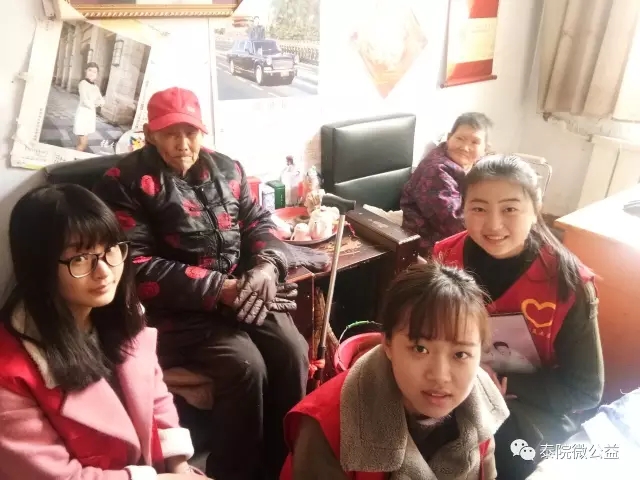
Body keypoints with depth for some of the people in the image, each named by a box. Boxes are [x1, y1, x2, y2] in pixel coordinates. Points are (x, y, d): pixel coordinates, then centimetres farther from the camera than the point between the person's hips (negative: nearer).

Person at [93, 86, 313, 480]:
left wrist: (267, 267, -10)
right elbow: (138, 267, -13)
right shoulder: (127, 182, -6)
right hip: (179, 308, -5)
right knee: (246, 366, -24)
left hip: (245, 291, 5)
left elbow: (259, 222, 13)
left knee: (293, 351, -14)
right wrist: (220, 288, -19)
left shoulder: (225, 168, 11)